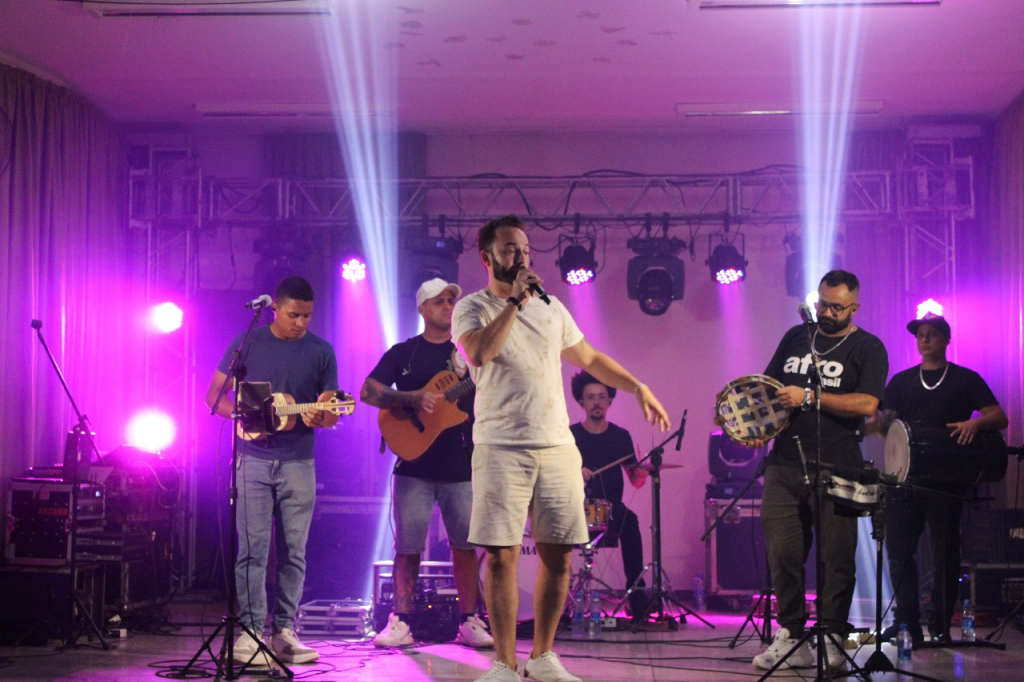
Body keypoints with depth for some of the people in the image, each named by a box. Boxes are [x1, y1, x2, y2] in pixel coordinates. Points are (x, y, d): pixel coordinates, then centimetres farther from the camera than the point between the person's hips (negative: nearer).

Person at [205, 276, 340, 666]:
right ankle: (249, 631, -3)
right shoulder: (248, 343, 2)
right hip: (254, 459, -2)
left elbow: (332, 414, 8)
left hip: (298, 461, 2)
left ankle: (284, 631, 12)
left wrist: (320, 418, -16)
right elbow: (214, 394, 4)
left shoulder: (321, 352, 6)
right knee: (254, 548, -5)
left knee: (293, 552, 4)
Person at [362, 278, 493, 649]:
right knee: (408, 545, 0)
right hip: (414, 465, -1)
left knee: (465, 543, 2)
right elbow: (368, 391, -3)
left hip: (460, 466, 1)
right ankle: (400, 623, 8)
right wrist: (414, 399, -16)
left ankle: (469, 623, 9)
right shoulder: (403, 353, 6)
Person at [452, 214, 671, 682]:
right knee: (502, 555, -6)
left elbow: (590, 358, 26)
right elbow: (479, 353, -21)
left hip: (558, 449, 5)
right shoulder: (473, 308, 1)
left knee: (558, 554, 4)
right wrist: (515, 301, -17)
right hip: (502, 449, -5)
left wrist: (638, 388, 19)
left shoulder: (550, 308, 16)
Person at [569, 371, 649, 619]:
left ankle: (637, 599, -26)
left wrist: (641, 474, -16)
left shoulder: (620, 436, 8)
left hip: (612, 510, 1)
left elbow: (635, 480, 7)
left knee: (629, 522, -31)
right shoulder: (569, 436, 3)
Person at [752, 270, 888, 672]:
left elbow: (867, 404, -13)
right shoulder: (796, 338, 15)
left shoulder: (867, 349, 1)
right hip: (784, 464, 4)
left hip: (836, 470, -4)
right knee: (783, 553, 1)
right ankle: (790, 635, 10)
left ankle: (832, 639, 7)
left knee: (836, 557, -2)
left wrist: (808, 397, -14)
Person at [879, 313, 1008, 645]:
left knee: (945, 552, -1)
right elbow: (887, 421, 9)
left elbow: (999, 418, 1)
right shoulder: (901, 381, 17)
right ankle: (907, 622, 6)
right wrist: (882, 422, -15)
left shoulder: (966, 380, 8)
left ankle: (940, 626, 5)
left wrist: (975, 423, -20)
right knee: (898, 549, -1)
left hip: (947, 479, -3)